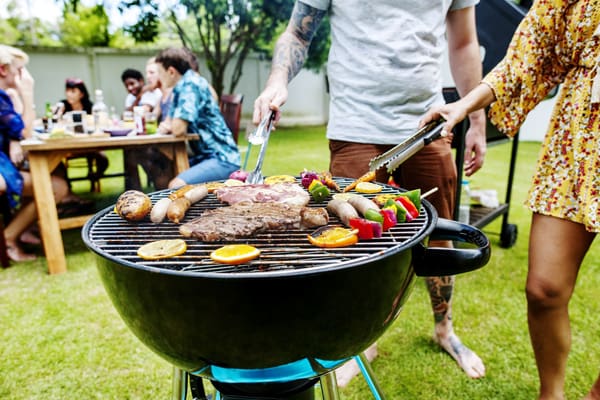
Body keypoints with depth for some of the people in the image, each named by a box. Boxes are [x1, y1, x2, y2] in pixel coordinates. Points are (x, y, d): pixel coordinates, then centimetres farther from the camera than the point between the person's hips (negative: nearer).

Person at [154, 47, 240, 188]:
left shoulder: (191, 84, -14)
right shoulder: (180, 87, 14)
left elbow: (179, 129, -22)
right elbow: (170, 123, 23)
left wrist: (171, 127, 2)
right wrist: (165, 126, -1)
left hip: (222, 159, -10)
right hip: (205, 156, 10)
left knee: (176, 186, -27)